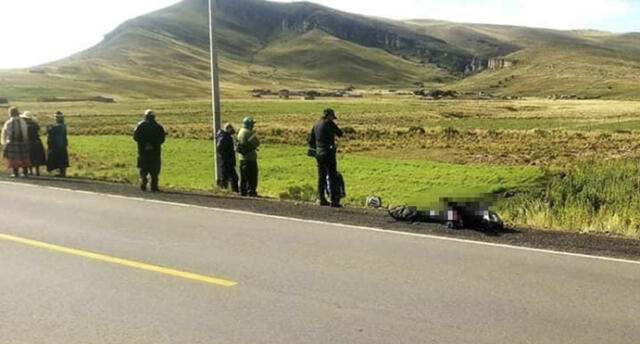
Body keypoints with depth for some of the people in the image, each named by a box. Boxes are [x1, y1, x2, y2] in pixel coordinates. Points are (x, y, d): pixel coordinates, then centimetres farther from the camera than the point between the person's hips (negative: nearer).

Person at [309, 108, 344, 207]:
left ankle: (321, 199, 17)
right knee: (333, 177, -3)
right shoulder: (329, 123, -8)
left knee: (321, 177, 12)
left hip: (319, 154, 7)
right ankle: (334, 200, -5)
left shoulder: (316, 125, 12)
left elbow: (311, 142, 14)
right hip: (329, 153, -7)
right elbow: (340, 134, 0)